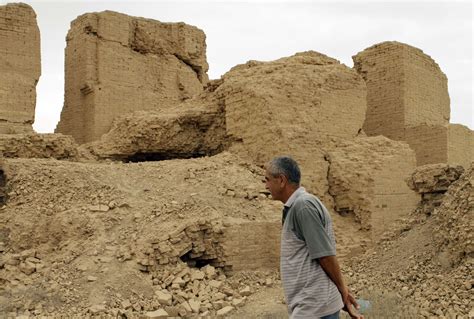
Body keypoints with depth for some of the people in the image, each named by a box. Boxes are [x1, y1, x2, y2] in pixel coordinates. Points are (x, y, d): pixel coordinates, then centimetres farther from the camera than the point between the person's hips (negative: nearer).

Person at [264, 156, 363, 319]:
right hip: (311, 305, 9)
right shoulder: (295, 206, 13)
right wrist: (342, 291, 14)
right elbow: (323, 255, 15)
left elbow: (326, 255, -16)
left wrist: (343, 291, -5)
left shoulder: (303, 205, -17)